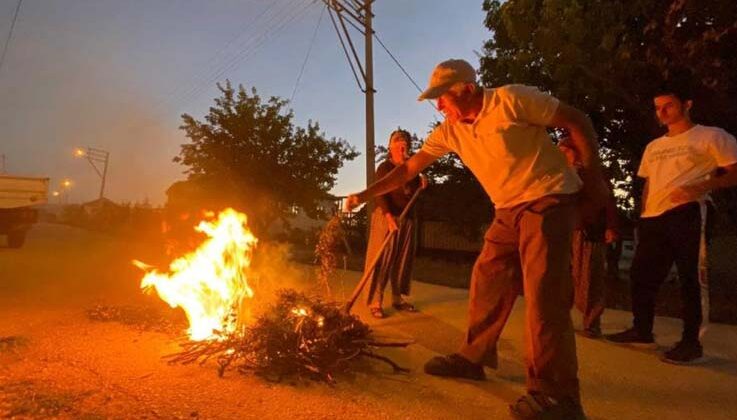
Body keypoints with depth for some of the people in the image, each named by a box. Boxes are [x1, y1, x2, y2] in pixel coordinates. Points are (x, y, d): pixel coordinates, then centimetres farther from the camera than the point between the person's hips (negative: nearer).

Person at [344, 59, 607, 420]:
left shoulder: (511, 99, -15)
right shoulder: (450, 130, 4)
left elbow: (577, 121, -7)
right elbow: (408, 169, 7)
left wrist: (592, 176, -6)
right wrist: (365, 195, 3)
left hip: (548, 199, -6)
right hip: (508, 210, 7)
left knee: (543, 293, -14)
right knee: (487, 282, 5)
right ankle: (472, 357, 20)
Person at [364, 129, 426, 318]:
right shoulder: (384, 167, -4)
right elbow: (380, 194, -13)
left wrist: (421, 183, 3)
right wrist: (389, 217, -25)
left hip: (407, 218, 6)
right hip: (386, 217, -6)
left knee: (403, 259, 8)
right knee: (382, 259, -7)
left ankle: (397, 298, 18)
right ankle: (375, 302, -4)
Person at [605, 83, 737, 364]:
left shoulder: (711, 137, 3)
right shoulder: (653, 147, 22)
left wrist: (699, 187, -20)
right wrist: (643, 217, 13)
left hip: (686, 215, -6)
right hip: (653, 219, 7)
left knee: (690, 278, -3)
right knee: (641, 275, 7)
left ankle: (691, 342, 8)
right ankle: (642, 332, 20)